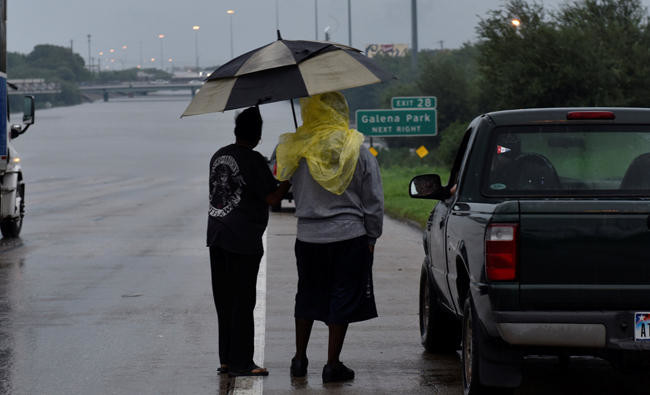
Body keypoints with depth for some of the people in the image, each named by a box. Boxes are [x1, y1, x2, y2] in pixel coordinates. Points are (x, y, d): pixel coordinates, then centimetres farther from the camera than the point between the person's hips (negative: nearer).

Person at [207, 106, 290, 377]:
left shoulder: (218, 156, 11)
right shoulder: (252, 160, -13)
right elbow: (272, 197, -13)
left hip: (216, 235, 8)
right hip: (243, 240, -8)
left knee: (224, 300, 11)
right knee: (242, 301, -3)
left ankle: (227, 359, 15)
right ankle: (240, 363, -2)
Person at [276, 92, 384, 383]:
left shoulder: (297, 152, -4)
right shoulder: (359, 153, -6)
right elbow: (374, 201, -2)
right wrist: (372, 237, 7)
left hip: (308, 237, 2)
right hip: (349, 237, -2)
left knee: (307, 297, 18)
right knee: (342, 302, 5)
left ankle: (299, 359, 23)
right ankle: (333, 365, 5)